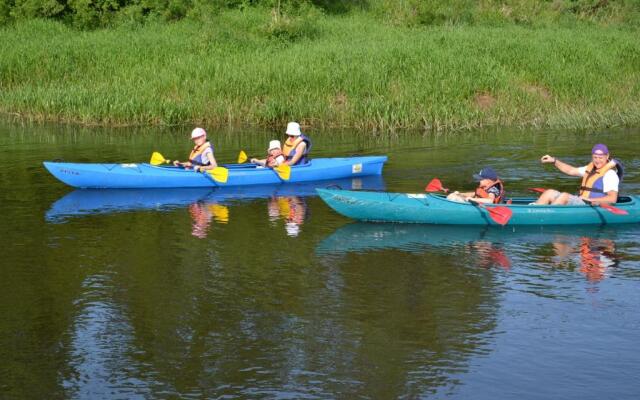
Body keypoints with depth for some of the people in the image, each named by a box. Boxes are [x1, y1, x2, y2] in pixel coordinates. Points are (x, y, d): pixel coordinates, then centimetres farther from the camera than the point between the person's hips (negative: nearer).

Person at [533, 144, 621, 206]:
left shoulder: (610, 174, -10)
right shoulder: (591, 168, 17)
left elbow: (612, 198, -20)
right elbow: (571, 170, 26)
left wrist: (590, 199, -25)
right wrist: (554, 161, 15)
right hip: (580, 202, 9)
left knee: (564, 196, -30)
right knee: (549, 193, -2)